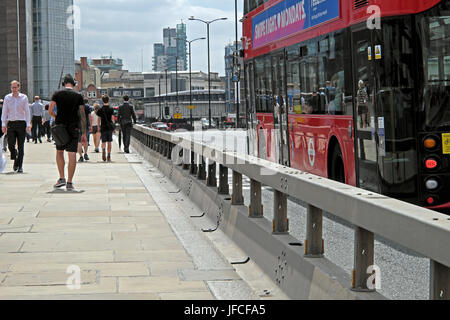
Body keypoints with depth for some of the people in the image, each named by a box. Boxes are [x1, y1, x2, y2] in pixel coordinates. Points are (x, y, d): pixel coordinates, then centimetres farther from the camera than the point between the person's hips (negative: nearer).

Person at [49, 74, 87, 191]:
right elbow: (82, 115, 1)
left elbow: (50, 111, -6)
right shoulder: (78, 96, 3)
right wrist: (84, 133, 3)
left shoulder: (57, 94, 1)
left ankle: (62, 178, 9)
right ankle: (69, 183, -2)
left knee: (59, 152, 17)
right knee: (72, 154, 0)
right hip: (74, 128, 0)